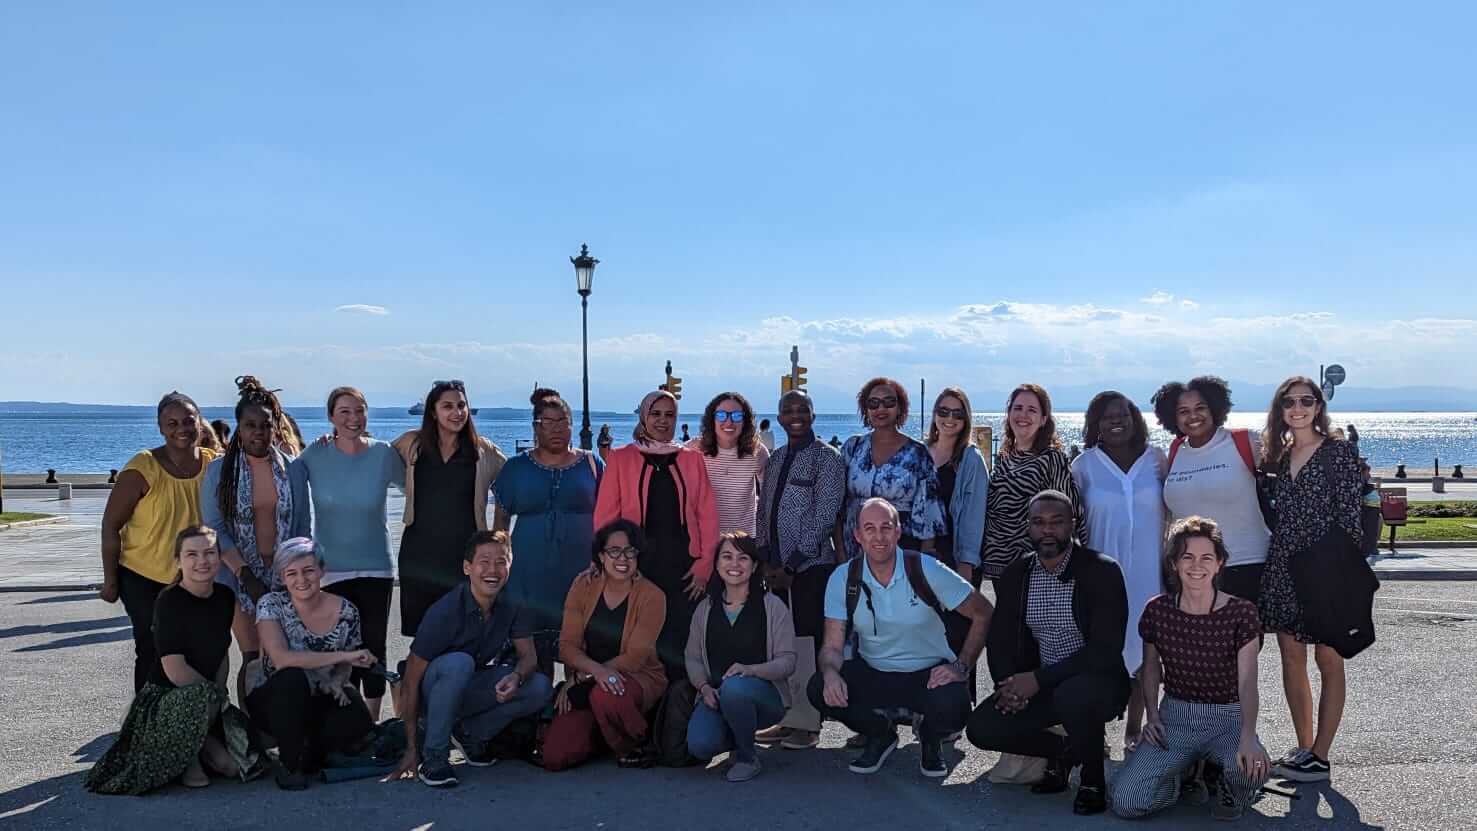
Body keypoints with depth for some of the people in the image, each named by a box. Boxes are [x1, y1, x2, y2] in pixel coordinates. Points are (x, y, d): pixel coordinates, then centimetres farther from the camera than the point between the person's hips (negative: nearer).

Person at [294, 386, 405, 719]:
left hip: (375, 568, 1)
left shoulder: (384, 454, -3)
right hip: (331, 570, 0)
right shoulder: (316, 455, -4)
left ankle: (372, 722, 20)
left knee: (374, 647, 6)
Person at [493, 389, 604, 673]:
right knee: (532, 650, 0)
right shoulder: (517, 467, 8)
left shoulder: (591, 464, 7)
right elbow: (501, 518, 12)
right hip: (530, 573, 1)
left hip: (580, 572, 0)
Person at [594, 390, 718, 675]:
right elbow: (605, 515, 3)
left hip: (683, 563, 1)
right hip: (638, 562, -1)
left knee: (679, 639, 0)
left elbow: (707, 515, 6)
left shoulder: (692, 459, 10)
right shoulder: (622, 458, 6)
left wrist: (705, 564, -2)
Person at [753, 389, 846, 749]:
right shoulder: (775, 459, 15)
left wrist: (792, 564, -13)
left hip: (811, 564, -6)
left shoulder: (827, 457, -5)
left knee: (810, 643, -3)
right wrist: (766, 559, 3)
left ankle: (810, 724, 5)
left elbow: (823, 517, -11)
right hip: (778, 566, 6)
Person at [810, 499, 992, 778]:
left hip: (929, 674, -2)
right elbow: (832, 645, -8)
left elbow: (983, 613, -6)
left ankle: (930, 738, 8)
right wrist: (830, 673, -31)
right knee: (820, 689, -24)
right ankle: (880, 734, 8)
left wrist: (961, 667, -15)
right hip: (872, 674, 2)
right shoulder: (843, 579, -8)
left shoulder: (926, 570, -14)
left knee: (953, 707, -34)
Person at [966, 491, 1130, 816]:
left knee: (1072, 696, -38)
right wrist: (1009, 685, -14)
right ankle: (1062, 750, 12)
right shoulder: (1015, 575, 3)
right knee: (981, 727, -15)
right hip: (1038, 686, 5)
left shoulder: (1102, 570, -13)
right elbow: (999, 639, 7)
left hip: (1098, 681, -5)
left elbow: (1105, 650, -20)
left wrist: (1039, 679, -24)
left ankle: (1093, 780, -7)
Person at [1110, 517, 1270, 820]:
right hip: (1174, 718, 2)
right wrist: (1152, 716, 0)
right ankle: (1182, 774, 15)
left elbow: (1247, 681, -20)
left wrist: (1248, 736, -37)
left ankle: (1228, 785, 3)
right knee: (1125, 801, -20)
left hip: (1227, 719, -1)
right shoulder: (1157, 611, -2)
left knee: (1252, 769, -37)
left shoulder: (1241, 612, -10)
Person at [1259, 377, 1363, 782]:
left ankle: (1319, 757, 8)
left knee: (1328, 660, 3)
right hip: (1283, 566, 6)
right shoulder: (1278, 456, 12)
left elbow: (1350, 514, -7)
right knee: (1291, 657, 9)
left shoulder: (1340, 452, -4)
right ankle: (1303, 747, 20)